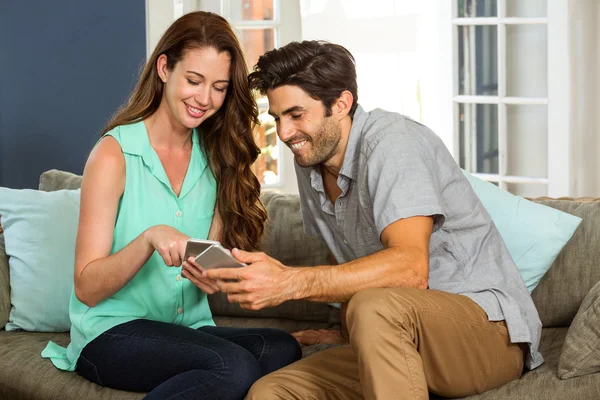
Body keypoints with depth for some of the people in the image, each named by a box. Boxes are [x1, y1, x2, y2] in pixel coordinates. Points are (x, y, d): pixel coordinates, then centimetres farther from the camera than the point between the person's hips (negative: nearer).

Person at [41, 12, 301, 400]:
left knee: (282, 348, -26)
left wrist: (213, 277, -15)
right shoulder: (115, 154, -6)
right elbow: (87, 289, -9)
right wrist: (149, 238, -26)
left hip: (191, 330, 5)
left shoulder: (215, 158, 10)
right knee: (235, 366, -33)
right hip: (111, 334, -5)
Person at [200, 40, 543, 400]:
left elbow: (410, 269, -30)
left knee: (376, 308, -38)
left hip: (489, 325, -6)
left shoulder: (392, 141, -16)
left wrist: (291, 282, -34)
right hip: (404, 341, 6)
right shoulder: (310, 165, 9)